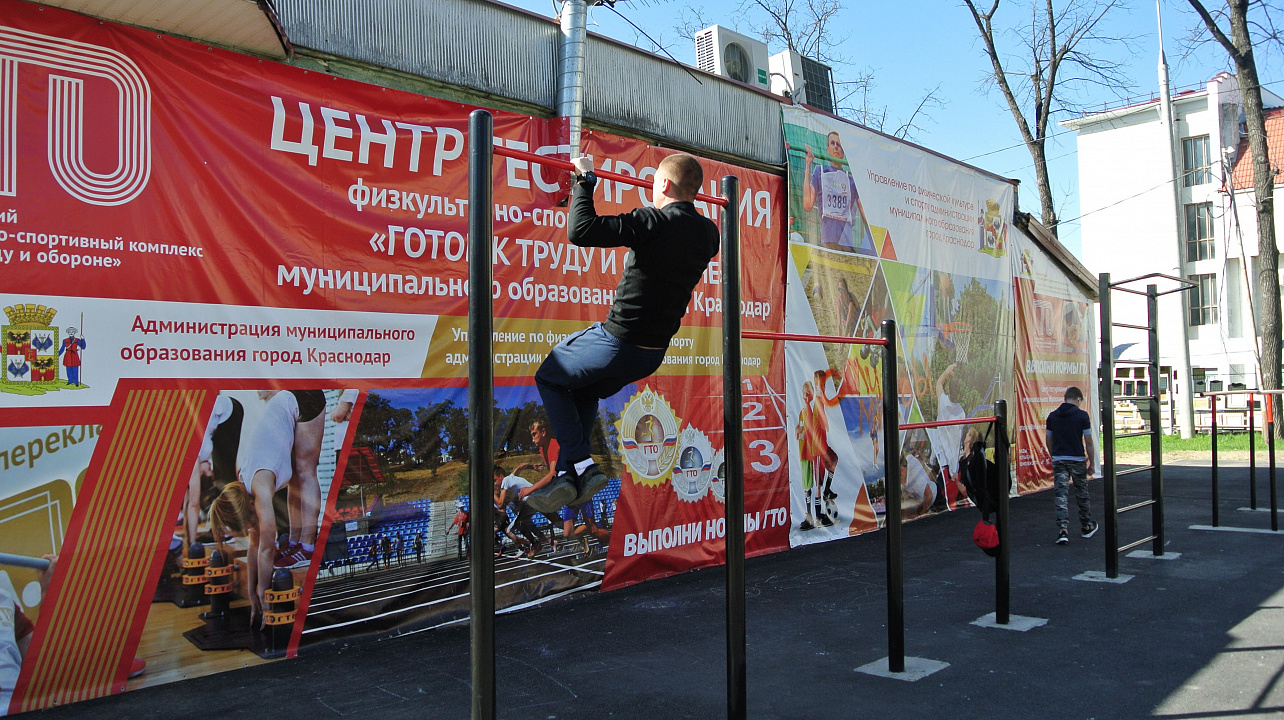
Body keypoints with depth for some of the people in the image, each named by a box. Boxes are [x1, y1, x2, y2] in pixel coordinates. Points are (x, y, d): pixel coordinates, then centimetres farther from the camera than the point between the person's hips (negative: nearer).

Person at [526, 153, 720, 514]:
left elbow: (580, 231, -28)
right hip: (654, 352, 8)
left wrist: (584, 181, -15)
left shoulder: (654, 221, -21)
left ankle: (582, 465, 6)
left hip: (618, 342, -8)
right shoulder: (708, 233, 3)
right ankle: (567, 477, 21)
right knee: (584, 391, 29)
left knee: (549, 377, 16)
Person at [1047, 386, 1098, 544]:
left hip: (1059, 460, 2)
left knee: (1060, 495, -1)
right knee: (1082, 494, 15)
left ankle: (1062, 530, -13)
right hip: (1077, 460, -2)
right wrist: (1091, 463, 2)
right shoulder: (1082, 415, -7)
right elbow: (1088, 442, -7)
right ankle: (1086, 527, 29)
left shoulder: (1052, 416, 4)